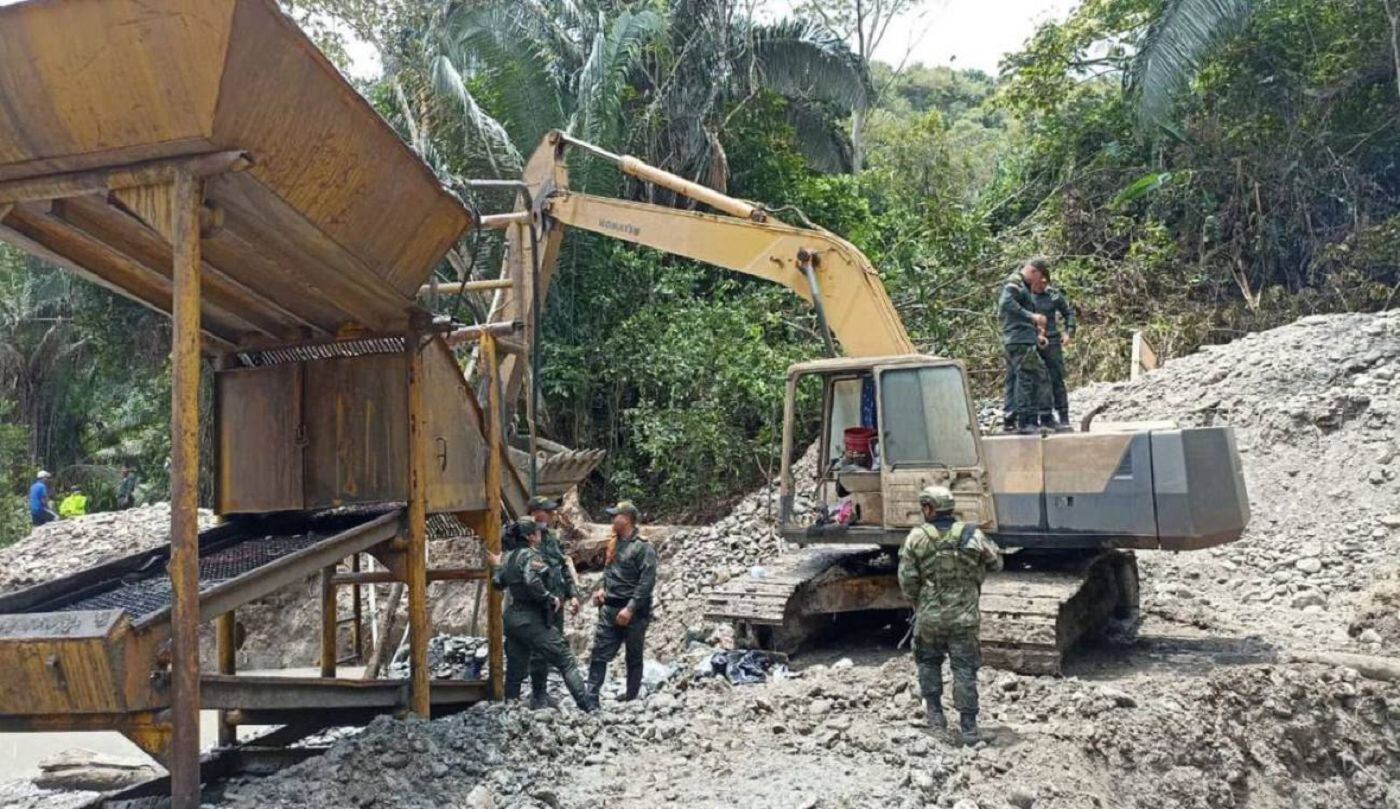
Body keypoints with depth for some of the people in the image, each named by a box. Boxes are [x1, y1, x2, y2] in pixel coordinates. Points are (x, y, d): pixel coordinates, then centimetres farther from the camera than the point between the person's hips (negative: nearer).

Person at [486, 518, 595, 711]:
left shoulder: (509, 556, 12)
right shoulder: (531, 555, -12)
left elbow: (498, 582, 19)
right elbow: (532, 582, -28)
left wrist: (496, 566, 34)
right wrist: (550, 599, -16)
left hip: (512, 616, 8)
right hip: (531, 619, -8)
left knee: (515, 670, 13)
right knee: (566, 661, -5)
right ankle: (587, 706, -9)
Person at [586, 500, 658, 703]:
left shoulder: (643, 547, -12)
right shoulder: (614, 544, 12)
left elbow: (647, 582, -18)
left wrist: (630, 608, -22)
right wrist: (603, 590, 8)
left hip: (633, 612, -7)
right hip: (609, 608, 7)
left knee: (634, 658, 7)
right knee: (600, 653, 0)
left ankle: (631, 699, 15)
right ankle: (591, 696, 1)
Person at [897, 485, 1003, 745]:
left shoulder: (916, 538, -7)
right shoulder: (972, 535, -5)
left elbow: (906, 579, -6)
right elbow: (995, 563, 8)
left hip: (929, 616, 0)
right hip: (965, 616, 0)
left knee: (929, 661, 21)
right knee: (964, 669, 6)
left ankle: (934, 713, 23)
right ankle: (968, 726, 5)